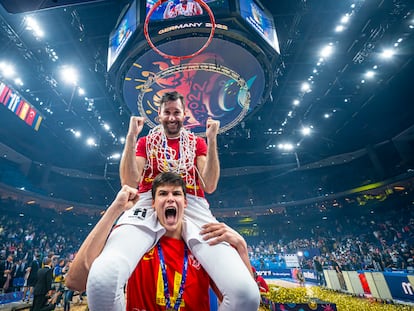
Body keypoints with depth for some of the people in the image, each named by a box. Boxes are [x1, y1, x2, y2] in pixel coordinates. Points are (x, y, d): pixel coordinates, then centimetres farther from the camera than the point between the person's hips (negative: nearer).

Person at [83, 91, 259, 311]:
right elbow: (129, 183, 5)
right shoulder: (146, 142, 20)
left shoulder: (197, 143, 19)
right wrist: (131, 136, 0)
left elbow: (210, 186, 5)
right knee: (102, 278, -33)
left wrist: (212, 140, -2)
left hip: (192, 206, 1)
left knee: (246, 292, -23)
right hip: (149, 203, 1)